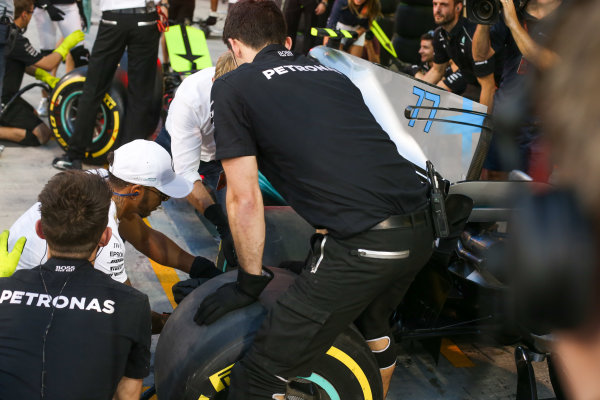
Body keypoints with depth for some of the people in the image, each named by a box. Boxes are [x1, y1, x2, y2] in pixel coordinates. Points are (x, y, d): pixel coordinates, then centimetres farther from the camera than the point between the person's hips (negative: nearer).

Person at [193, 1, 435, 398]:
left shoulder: (233, 86, 6)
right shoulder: (331, 74, 23)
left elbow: (245, 200, 3)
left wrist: (250, 283, 16)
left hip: (360, 245, -7)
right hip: (421, 231, 8)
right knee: (375, 325, 36)